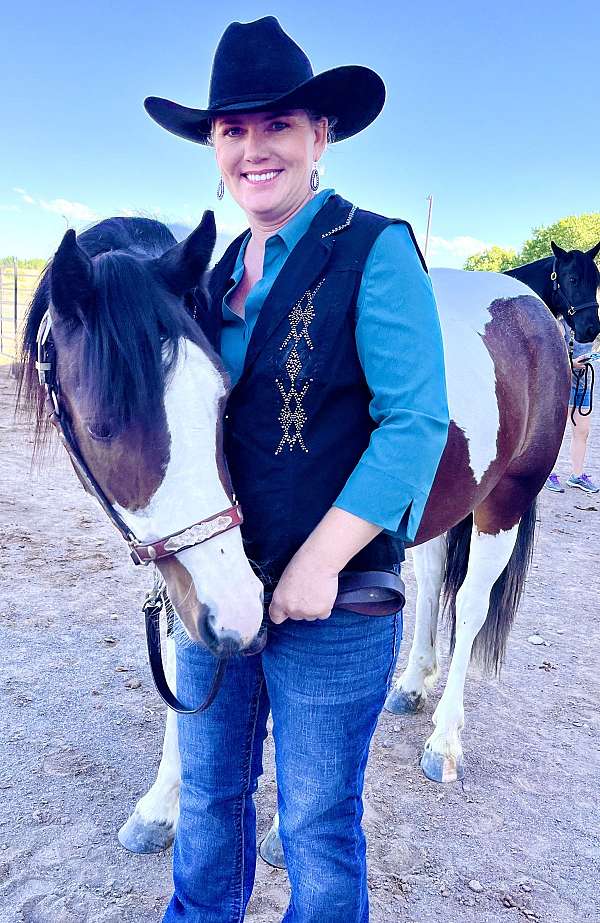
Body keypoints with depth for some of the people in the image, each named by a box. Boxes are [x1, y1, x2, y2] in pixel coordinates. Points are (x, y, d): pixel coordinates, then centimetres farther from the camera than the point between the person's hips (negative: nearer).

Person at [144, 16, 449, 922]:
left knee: (317, 825, 14)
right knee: (208, 794, 24)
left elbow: (416, 423, -16)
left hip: (328, 601, -6)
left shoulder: (376, 251, -10)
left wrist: (320, 561, -20)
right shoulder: (220, 270, 10)